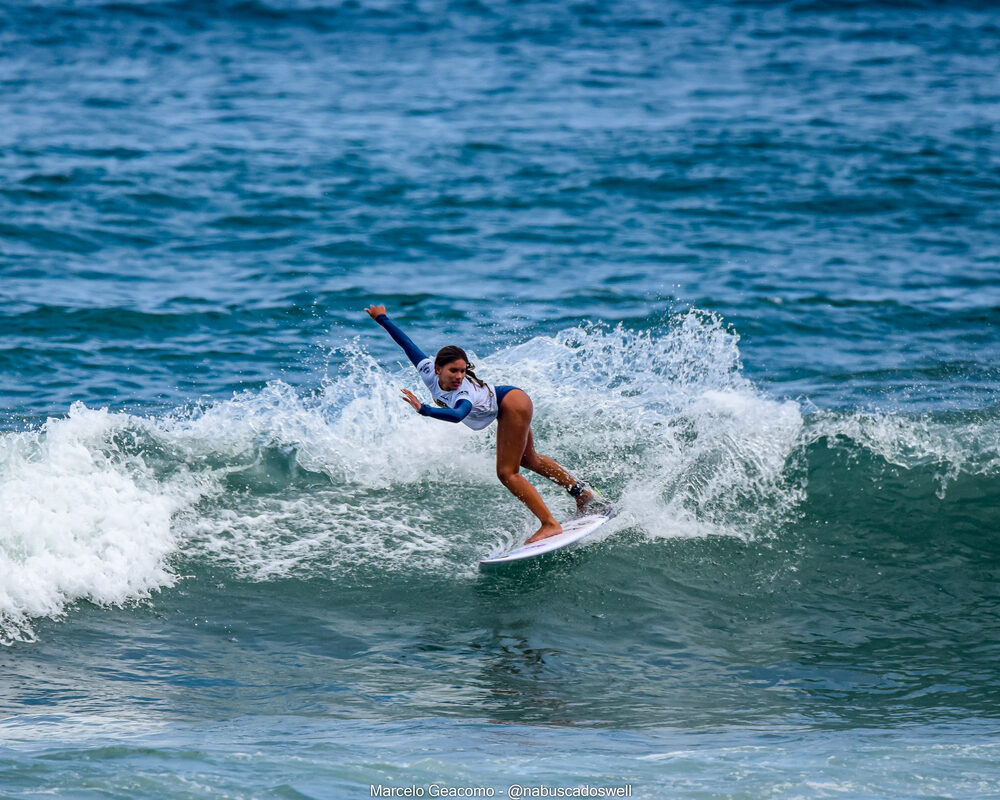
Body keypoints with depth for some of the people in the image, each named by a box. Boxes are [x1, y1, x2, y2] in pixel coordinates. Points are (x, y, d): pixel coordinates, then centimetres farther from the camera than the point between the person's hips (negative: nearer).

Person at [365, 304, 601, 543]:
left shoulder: (465, 393, -40)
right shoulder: (429, 371, -22)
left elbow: (457, 415, -62)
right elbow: (407, 343, -10)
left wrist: (423, 409, -72)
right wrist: (382, 319, -2)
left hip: (513, 404, -9)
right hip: (505, 406, 9)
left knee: (507, 473, -14)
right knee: (528, 460, 27)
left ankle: (550, 525, -10)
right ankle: (581, 492, 44)